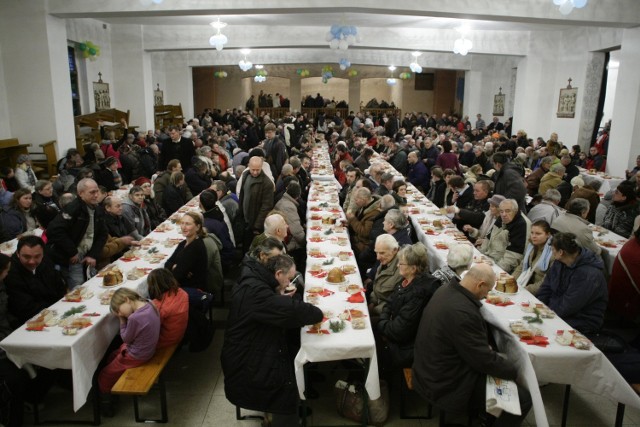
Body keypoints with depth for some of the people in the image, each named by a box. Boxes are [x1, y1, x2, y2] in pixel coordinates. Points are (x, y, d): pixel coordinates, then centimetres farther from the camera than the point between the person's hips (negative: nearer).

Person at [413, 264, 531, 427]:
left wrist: (487, 348, 4)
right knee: (523, 398, -1)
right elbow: (485, 361, -23)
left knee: (500, 360, 25)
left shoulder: (446, 290, -4)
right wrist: (513, 369, -6)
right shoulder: (462, 312, -33)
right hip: (448, 385, -10)